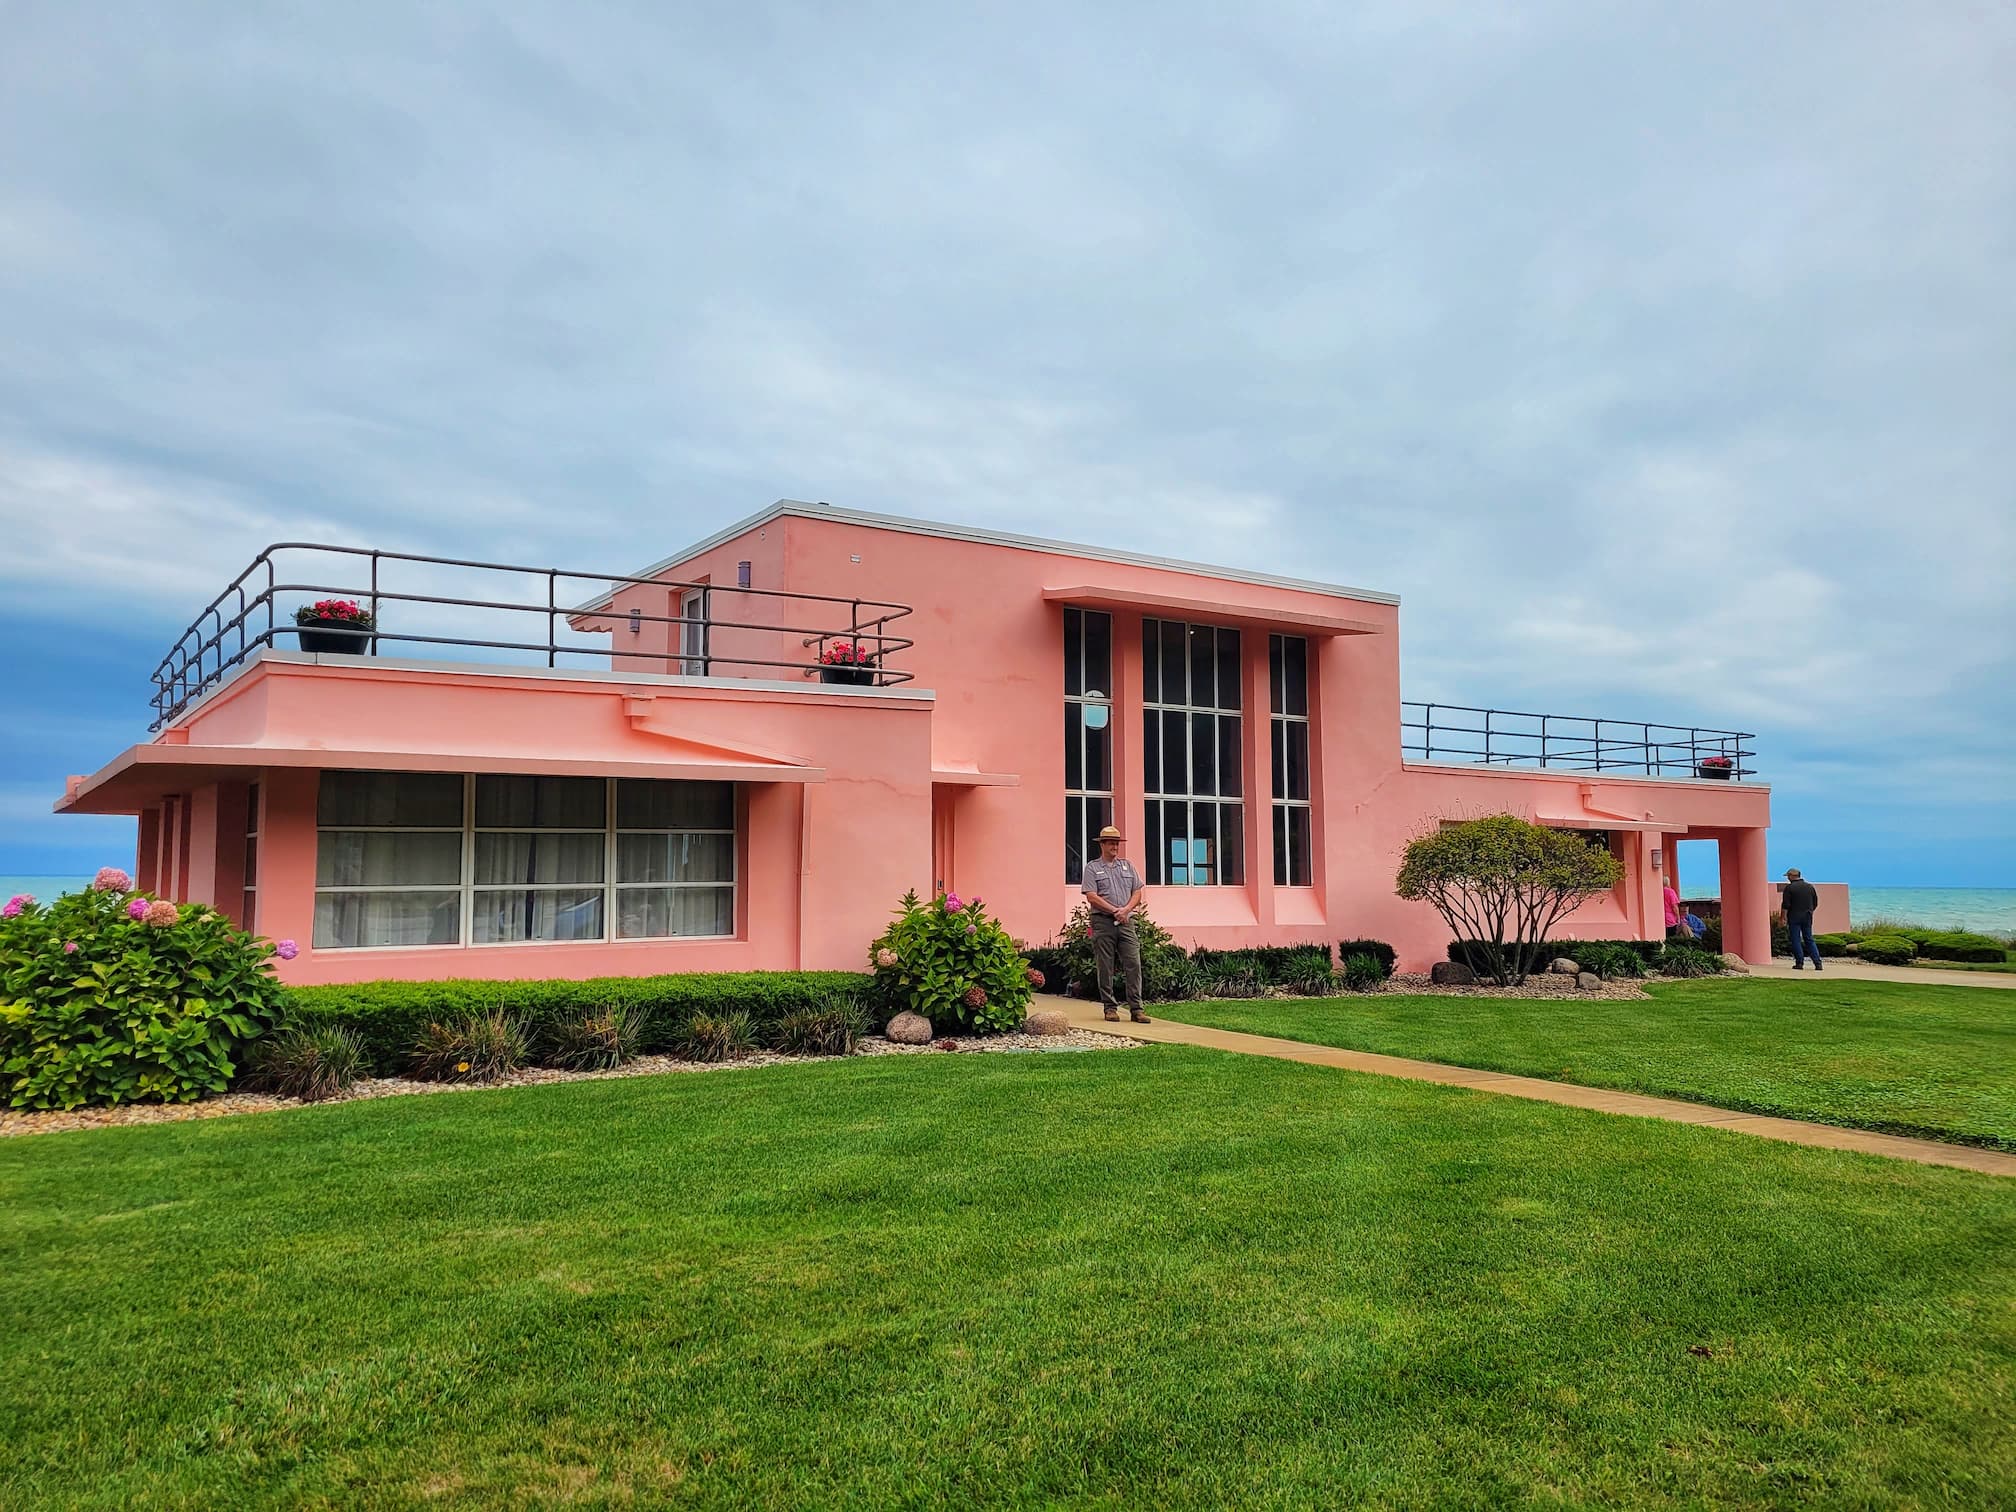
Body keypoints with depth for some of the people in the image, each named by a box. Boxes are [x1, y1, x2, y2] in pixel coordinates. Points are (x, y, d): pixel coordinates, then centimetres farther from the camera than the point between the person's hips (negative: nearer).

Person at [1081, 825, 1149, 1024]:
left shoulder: (1128, 865, 17)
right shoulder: (1092, 867, 5)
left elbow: (1137, 893, 11)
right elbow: (1091, 897, -5)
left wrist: (1125, 910, -7)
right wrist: (1114, 911, -11)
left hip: (1126, 921, 3)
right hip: (1103, 922, -3)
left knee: (1133, 964, -5)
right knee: (1105, 967, 0)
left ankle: (1136, 1008, -4)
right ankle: (1110, 1007, 6)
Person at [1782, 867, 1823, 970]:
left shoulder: (1789, 887, -9)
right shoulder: (1810, 886, 8)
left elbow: (1785, 904, -12)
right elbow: (1815, 903, 13)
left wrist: (1784, 917, -5)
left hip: (1794, 917, -5)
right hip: (1807, 918, 5)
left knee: (1796, 940, 1)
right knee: (1809, 940, 9)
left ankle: (1799, 963, -2)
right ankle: (1818, 963, 1)